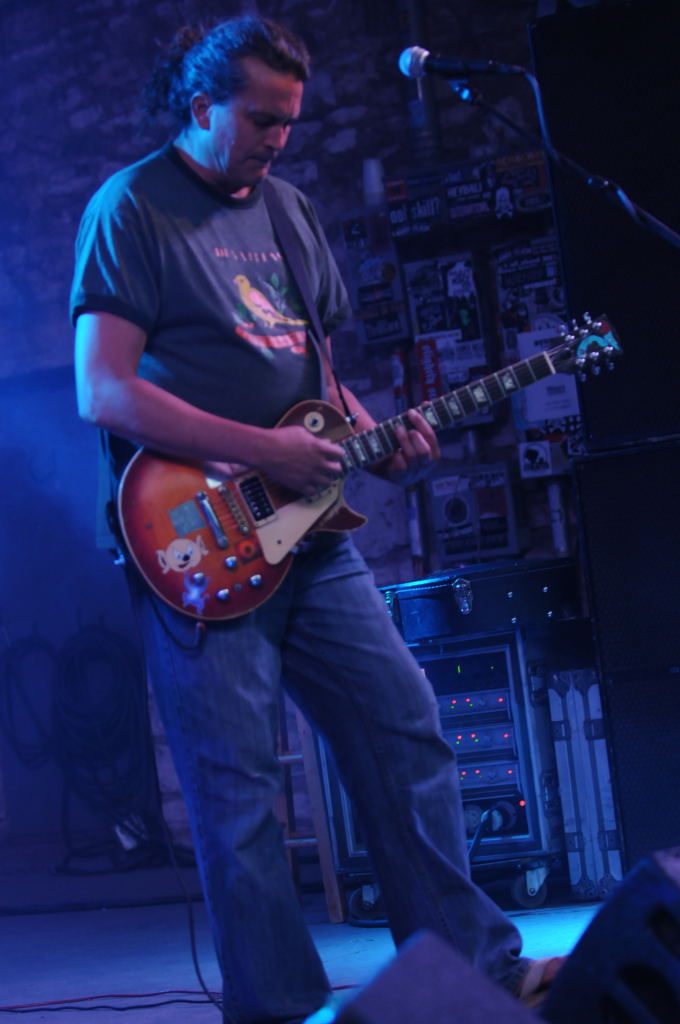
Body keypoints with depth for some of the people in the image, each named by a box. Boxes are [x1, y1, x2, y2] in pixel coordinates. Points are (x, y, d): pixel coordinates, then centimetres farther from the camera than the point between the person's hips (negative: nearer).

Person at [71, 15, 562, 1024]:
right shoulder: (131, 208, -5)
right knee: (238, 792, -2)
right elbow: (104, 392, -15)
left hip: (310, 533, 7)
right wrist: (264, 451, -18)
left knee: (406, 730, 7)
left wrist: (382, 444, 3)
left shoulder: (289, 209, 17)